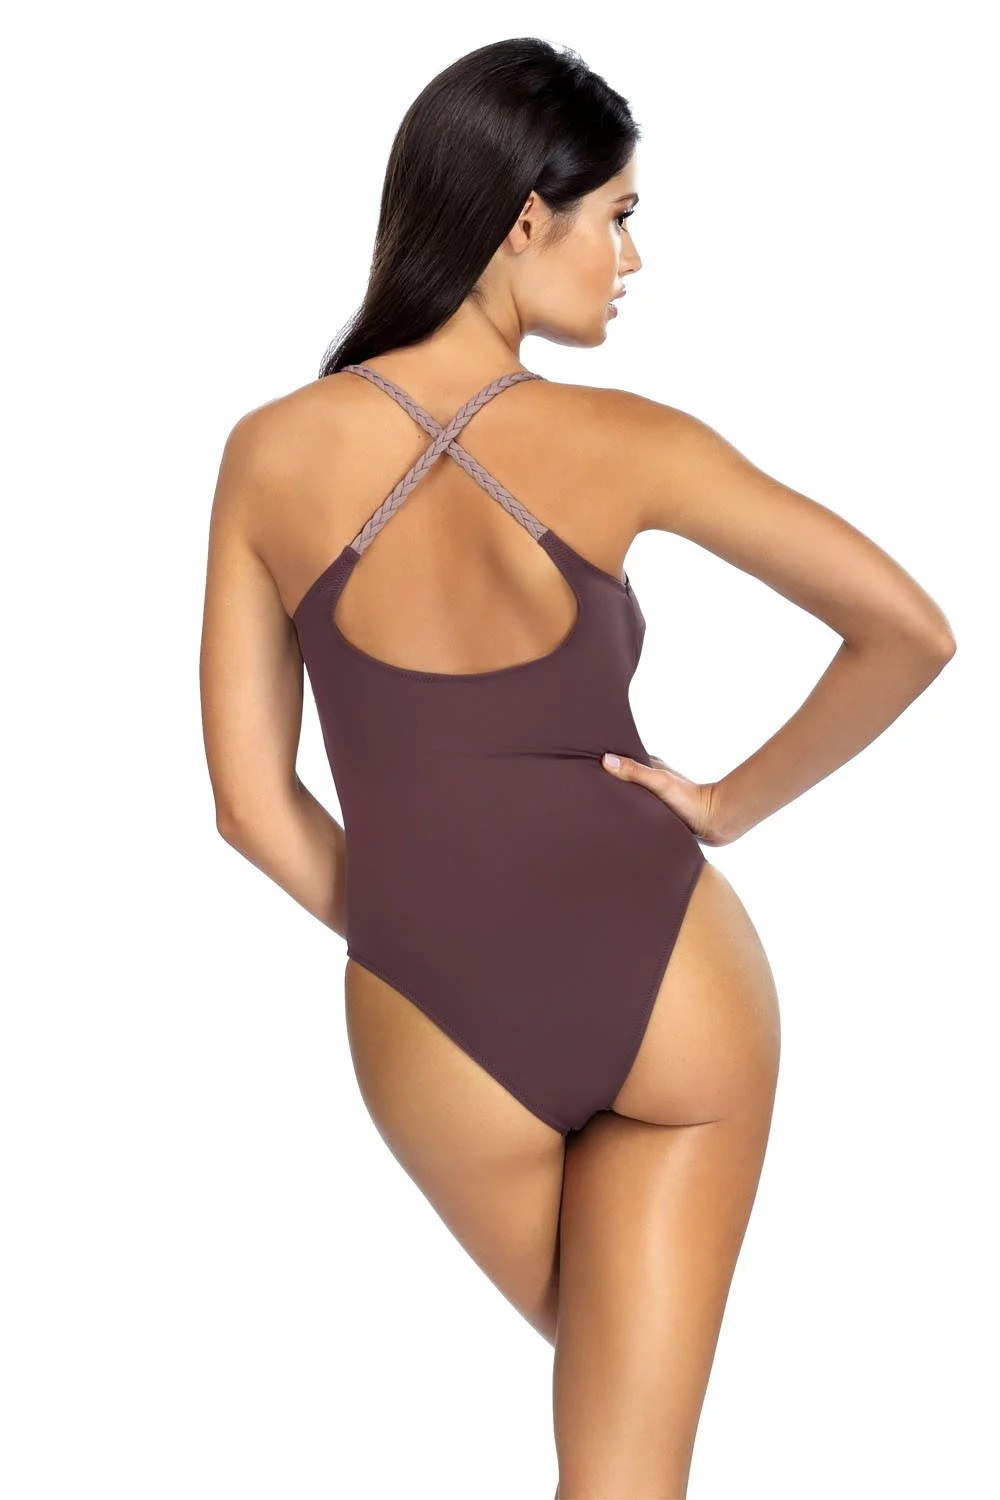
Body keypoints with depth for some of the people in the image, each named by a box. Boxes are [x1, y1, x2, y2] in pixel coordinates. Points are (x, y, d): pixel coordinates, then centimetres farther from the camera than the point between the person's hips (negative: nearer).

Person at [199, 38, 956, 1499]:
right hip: (670, 979, -1)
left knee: (600, 1358, 31)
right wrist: (732, 801, 5)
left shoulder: (270, 452, -4)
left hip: (442, 1031, 2)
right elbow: (909, 633, -6)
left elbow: (253, 800, -1)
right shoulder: (620, 442, -9)